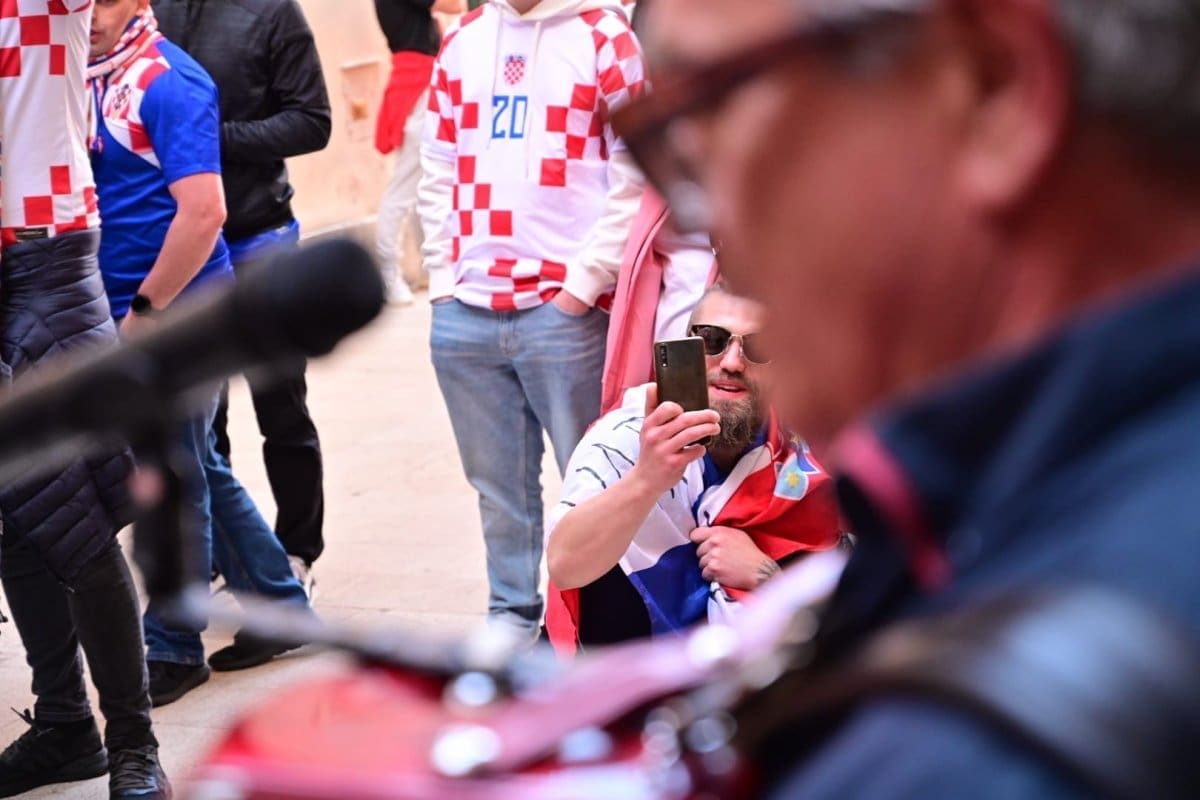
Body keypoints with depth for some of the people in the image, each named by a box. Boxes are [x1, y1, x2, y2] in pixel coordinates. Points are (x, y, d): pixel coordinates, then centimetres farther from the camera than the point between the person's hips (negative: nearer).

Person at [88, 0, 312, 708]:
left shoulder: (165, 82, -15)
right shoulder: (89, 79, 10)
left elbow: (203, 211, -22)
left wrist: (146, 308, -16)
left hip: (174, 312, -8)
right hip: (129, 310, 8)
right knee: (200, 470, 16)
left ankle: (172, 647, 14)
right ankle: (281, 608, 29)